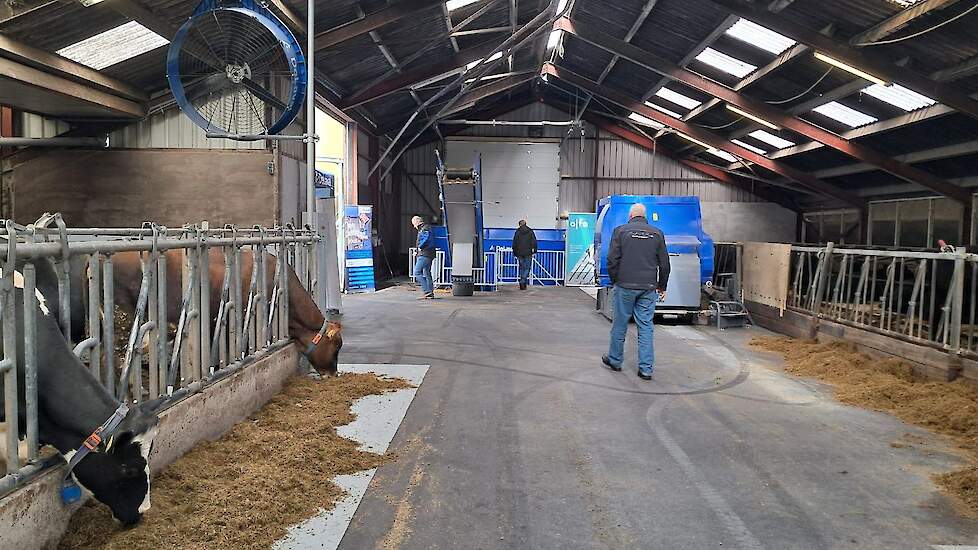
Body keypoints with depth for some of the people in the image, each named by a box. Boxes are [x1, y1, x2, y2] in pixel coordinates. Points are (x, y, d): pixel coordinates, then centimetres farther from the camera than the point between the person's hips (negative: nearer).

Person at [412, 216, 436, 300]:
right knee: (427, 274, 12)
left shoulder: (425, 229, -10)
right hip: (428, 255, 11)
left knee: (417, 272, -12)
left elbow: (427, 239, -25)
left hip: (424, 255, -11)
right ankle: (430, 294, 14)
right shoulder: (422, 229, 22)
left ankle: (426, 291, -15)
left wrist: (420, 247, -13)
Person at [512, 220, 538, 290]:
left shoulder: (517, 232, 4)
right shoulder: (530, 231, 3)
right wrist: (534, 251, 3)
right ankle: (522, 282, -17)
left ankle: (523, 285, 11)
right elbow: (534, 242, -2)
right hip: (528, 253, -1)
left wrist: (515, 253, 12)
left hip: (520, 253, 1)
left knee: (522, 268, 11)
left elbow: (514, 243, 5)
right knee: (527, 268, 3)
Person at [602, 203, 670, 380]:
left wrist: (614, 280, 8)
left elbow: (612, 259, -5)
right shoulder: (657, 233, 7)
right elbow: (664, 263, 9)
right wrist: (662, 286, 17)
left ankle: (615, 360, 23)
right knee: (646, 326, 5)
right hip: (649, 287, 2)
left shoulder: (621, 231, 0)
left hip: (625, 285, -2)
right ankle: (646, 369, 5)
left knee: (620, 324, 10)